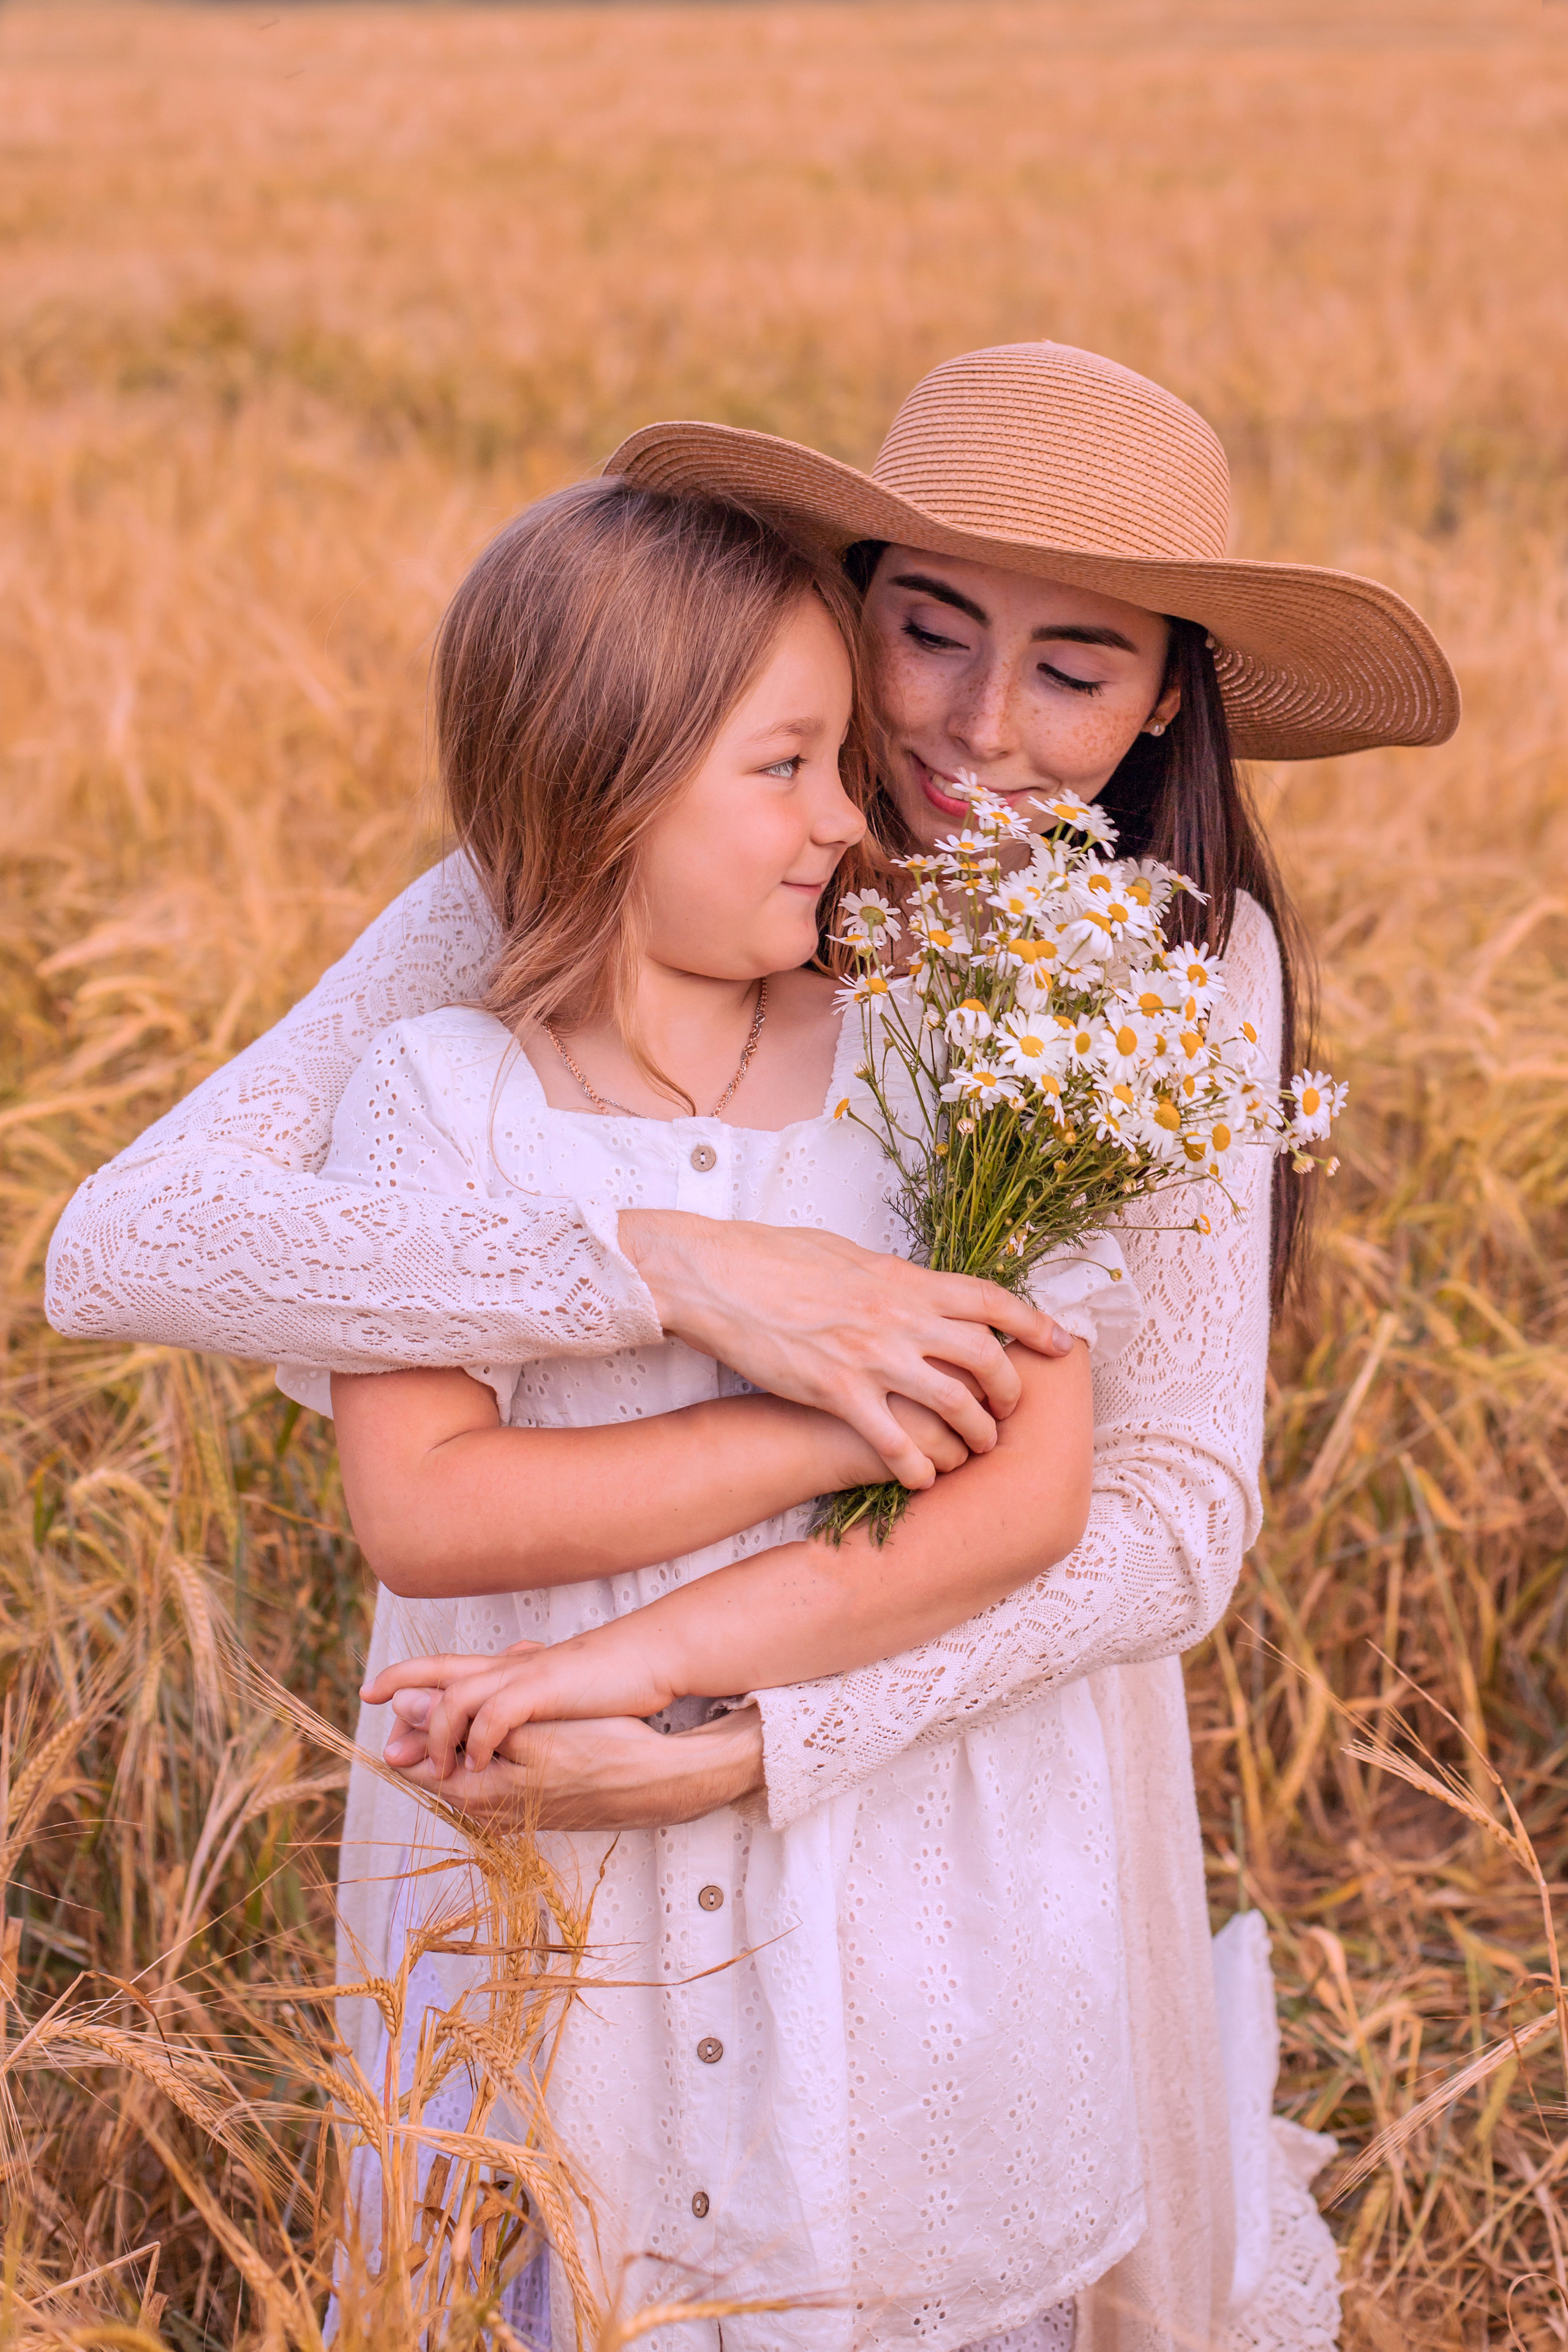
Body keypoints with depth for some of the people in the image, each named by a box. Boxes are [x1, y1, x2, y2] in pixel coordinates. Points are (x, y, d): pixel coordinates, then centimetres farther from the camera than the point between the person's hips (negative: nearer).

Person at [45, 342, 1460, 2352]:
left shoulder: (1186, 961, -15)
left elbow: (1175, 1513, -21)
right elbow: (123, 1246, -32)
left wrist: (747, 1752, -34)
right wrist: (668, 1268, -43)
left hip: (984, 1708, 2)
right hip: (600, 1694, -1)